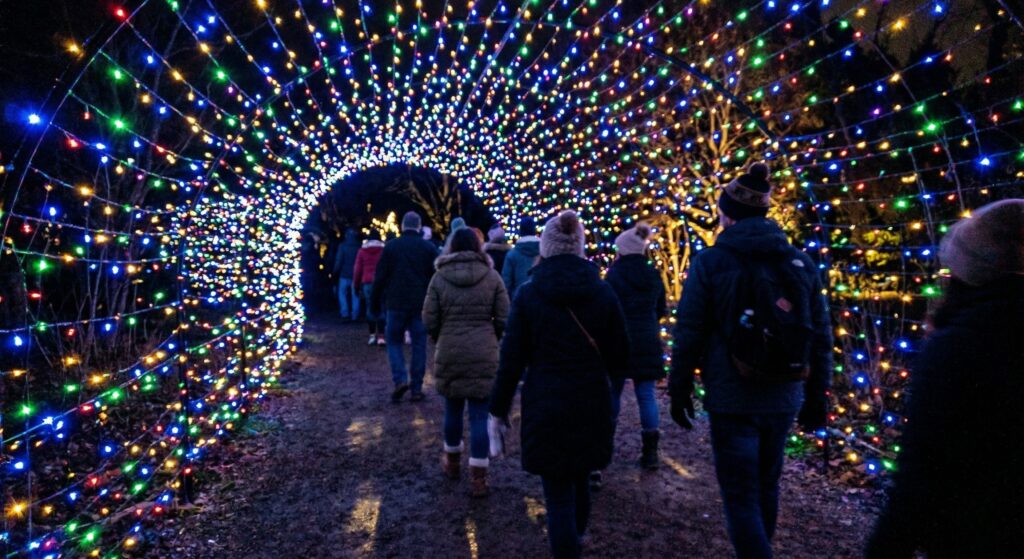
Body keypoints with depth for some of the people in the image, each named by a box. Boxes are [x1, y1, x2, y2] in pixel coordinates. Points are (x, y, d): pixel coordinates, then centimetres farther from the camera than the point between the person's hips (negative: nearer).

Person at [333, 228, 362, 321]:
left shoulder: (342, 246, -6)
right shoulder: (359, 247, 1)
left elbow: (339, 261, -9)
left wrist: (336, 272, 1)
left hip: (344, 275, -2)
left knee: (342, 294, 9)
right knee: (355, 296, 8)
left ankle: (345, 314, -1)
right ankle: (355, 316, 6)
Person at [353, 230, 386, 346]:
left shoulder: (362, 250, 8)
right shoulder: (385, 250, 3)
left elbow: (357, 269, 8)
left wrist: (356, 285, 15)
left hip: (367, 282, 1)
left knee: (370, 309, 8)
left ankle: (372, 335, 8)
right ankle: (381, 336, -4)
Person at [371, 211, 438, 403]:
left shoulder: (390, 247, 0)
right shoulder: (429, 248, 2)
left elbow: (380, 277, 0)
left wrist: (375, 303, 8)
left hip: (396, 304, -1)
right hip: (421, 305, 1)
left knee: (394, 341, 12)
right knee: (419, 346, 7)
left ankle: (400, 380, -5)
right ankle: (416, 389, 8)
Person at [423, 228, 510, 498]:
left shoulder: (440, 278, -3)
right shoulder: (492, 276, -4)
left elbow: (429, 321, -2)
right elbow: (504, 319, -3)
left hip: (449, 354, 1)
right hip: (484, 355, -1)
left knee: (453, 409, 18)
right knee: (480, 415, 3)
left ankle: (452, 463, 36)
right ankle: (478, 477, 5)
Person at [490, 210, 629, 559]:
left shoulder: (528, 294, -8)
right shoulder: (603, 292, -2)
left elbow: (512, 359, -7)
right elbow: (619, 356, 4)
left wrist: (499, 408, 3)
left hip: (546, 406, -4)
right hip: (591, 404, 4)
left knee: (558, 492, 5)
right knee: (579, 477, 26)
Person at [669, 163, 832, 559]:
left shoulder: (711, 262, -9)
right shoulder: (801, 263, 3)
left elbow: (689, 334, -8)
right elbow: (821, 337, 6)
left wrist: (679, 390, 3)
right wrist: (816, 396, 14)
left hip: (732, 400, -5)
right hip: (783, 399, 5)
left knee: (741, 496, 5)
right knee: (766, 485, 23)